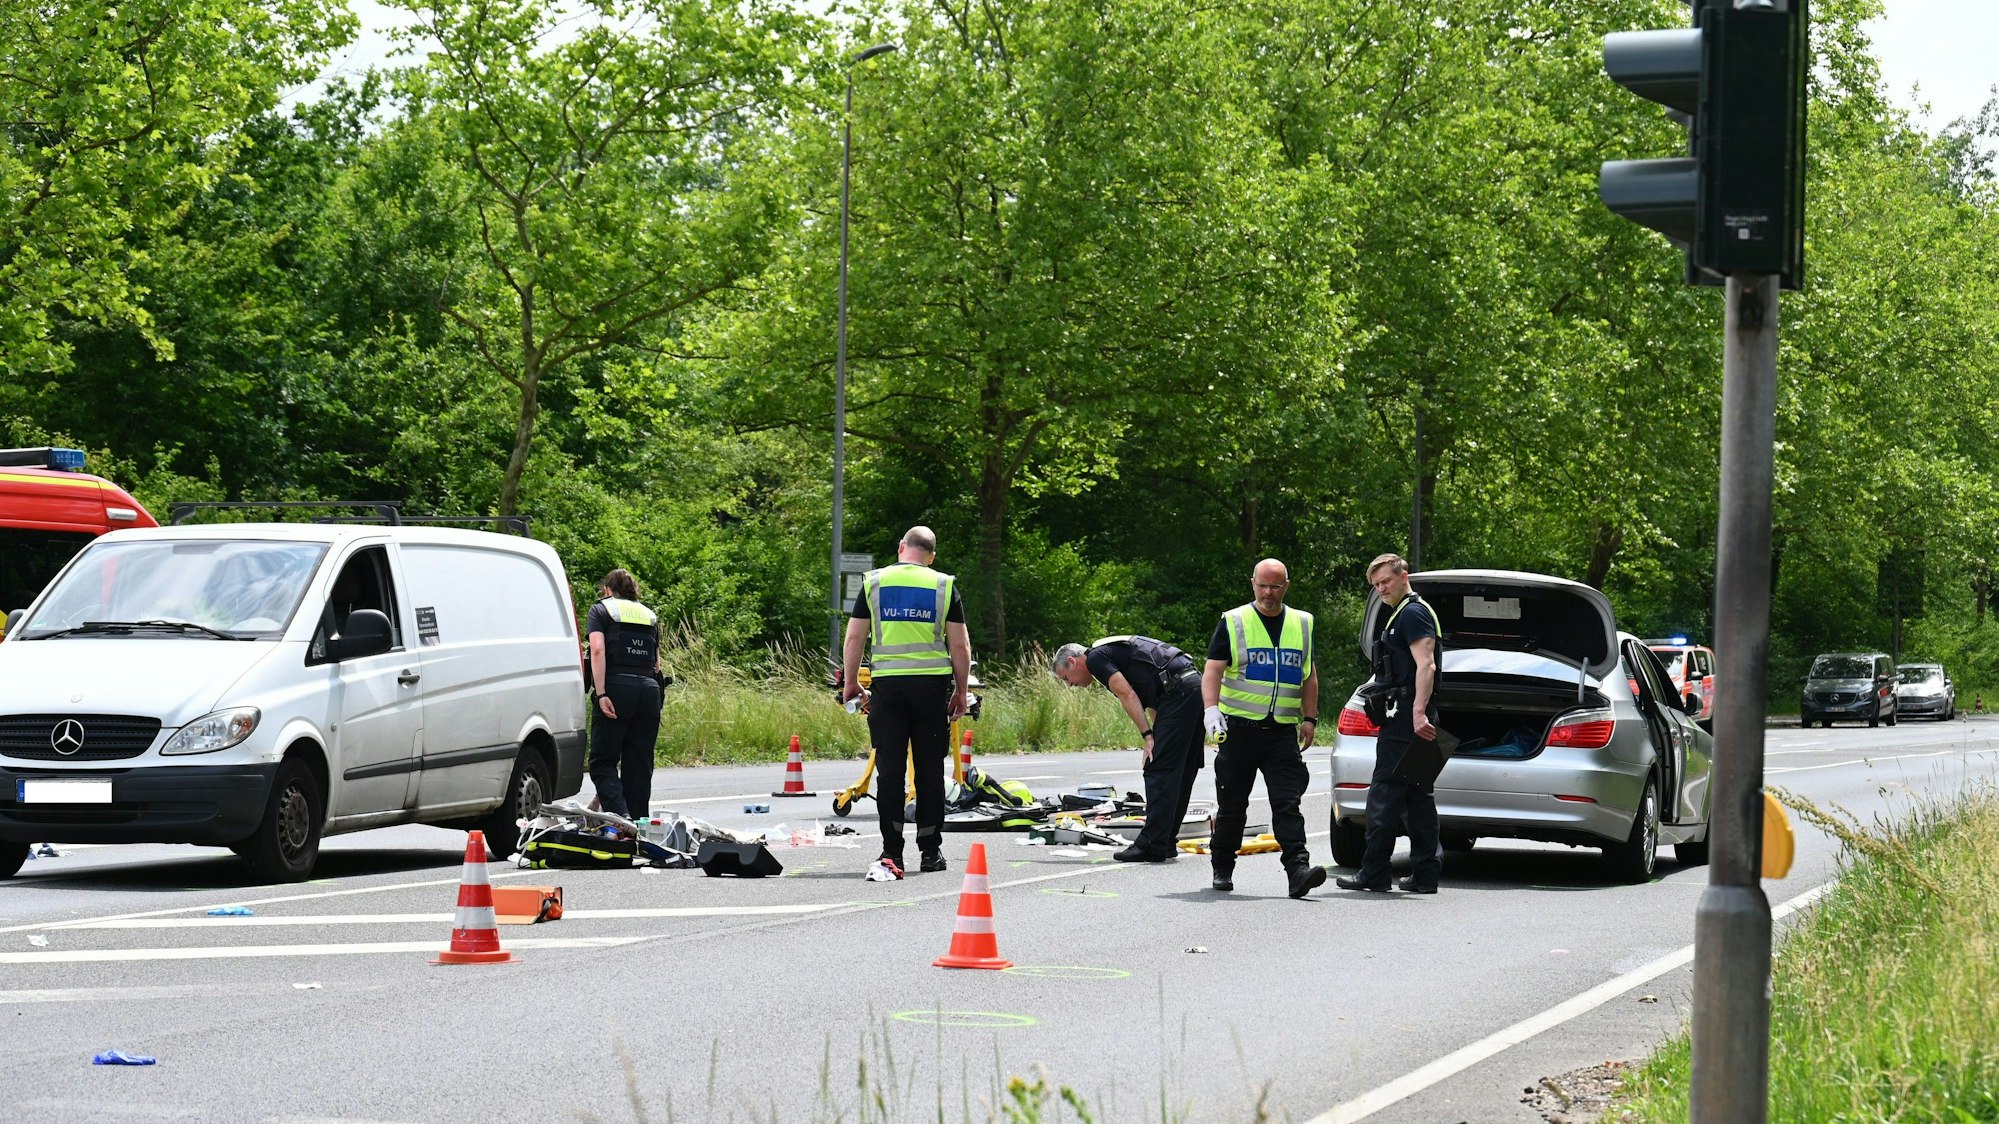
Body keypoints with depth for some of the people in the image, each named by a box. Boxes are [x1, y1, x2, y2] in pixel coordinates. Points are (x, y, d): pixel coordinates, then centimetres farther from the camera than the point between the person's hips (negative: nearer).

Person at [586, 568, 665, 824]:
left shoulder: (601, 610, 8)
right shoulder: (649, 615, 23)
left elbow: (597, 651, -7)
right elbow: (656, 662, 18)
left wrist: (601, 694, -12)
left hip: (617, 688, -4)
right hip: (649, 689, 4)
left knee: (602, 761, -2)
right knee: (640, 764, 9)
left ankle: (620, 815, -22)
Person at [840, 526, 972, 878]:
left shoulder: (874, 582, 6)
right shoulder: (944, 585, 4)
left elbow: (854, 637, 4)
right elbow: (959, 645, 2)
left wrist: (850, 683, 13)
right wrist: (960, 691, 11)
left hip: (887, 684, 0)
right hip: (932, 684, 0)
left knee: (889, 769, 2)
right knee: (930, 768, 6)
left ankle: (891, 850, -2)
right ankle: (930, 849, 8)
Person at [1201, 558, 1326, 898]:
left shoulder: (1302, 624, 13)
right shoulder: (1233, 622, 2)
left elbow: (1309, 676, 20)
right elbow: (1213, 670, -4)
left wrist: (1309, 719, 12)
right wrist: (1211, 709, -19)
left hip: (1283, 731, 1)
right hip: (1239, 728, -1)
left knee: (1288, 803, -10)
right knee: (1232, 804, 6)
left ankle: (1298, 870, -19)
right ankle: (1222, 869, 20)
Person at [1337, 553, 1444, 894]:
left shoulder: (1412, 613, -10)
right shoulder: (1404, 614, 23)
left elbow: (1426, 665, -20)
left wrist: (1418, 712, -29)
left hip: (1407, 716, -11)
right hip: (1409, 717, 11)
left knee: (1385, 795, -9)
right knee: (1419, 798, 9)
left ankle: (1373, 873, -9)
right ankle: (1425, 874, 9)